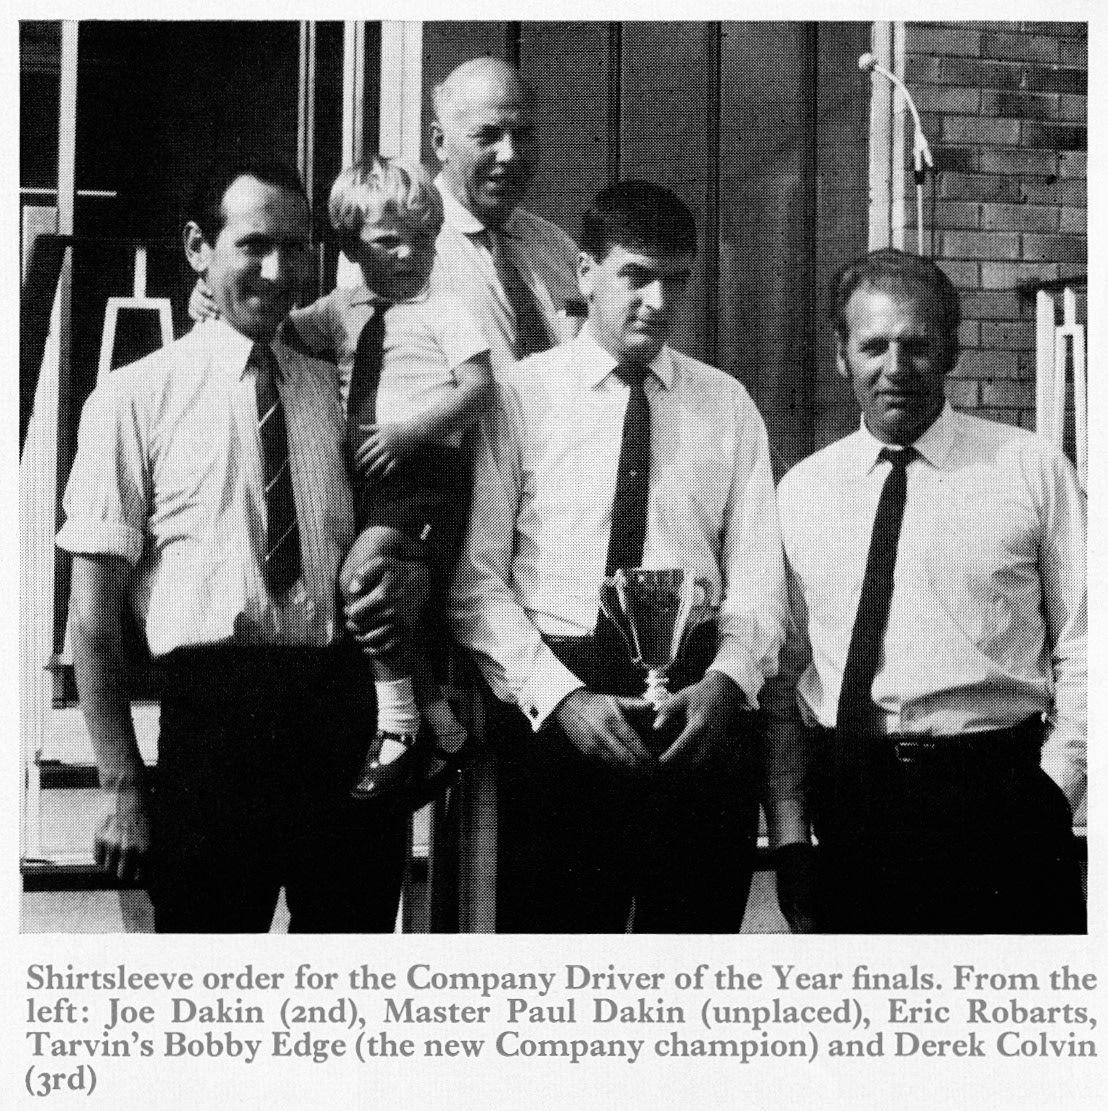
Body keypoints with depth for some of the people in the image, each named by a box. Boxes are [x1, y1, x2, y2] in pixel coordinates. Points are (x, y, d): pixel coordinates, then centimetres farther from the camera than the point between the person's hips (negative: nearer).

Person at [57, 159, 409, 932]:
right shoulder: (136, 398, -1)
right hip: (215, 707, -4)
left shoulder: (336, 390, 13)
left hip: (343, 703, 4)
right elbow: (95, 620, -2)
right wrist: (123, 788, -6)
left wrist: (389, 589, -1)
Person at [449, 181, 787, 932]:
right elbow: (476, 579, -3)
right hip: (558, 703, -2)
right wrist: (560, 696, -14)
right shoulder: (521, 397, 3)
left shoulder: (728, 405, 12)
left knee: (697, 950, 7)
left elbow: (757, 573, 6)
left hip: (703, 707, 3)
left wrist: (727, 680, -12)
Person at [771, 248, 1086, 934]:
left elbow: (1081, 647, 3)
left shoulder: (1033, 470, 2)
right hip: (845, 796, 2)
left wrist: (1054, 786, -7)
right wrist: (790, 827, 5)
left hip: (997, 796, -2)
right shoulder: (799, 491, 8)